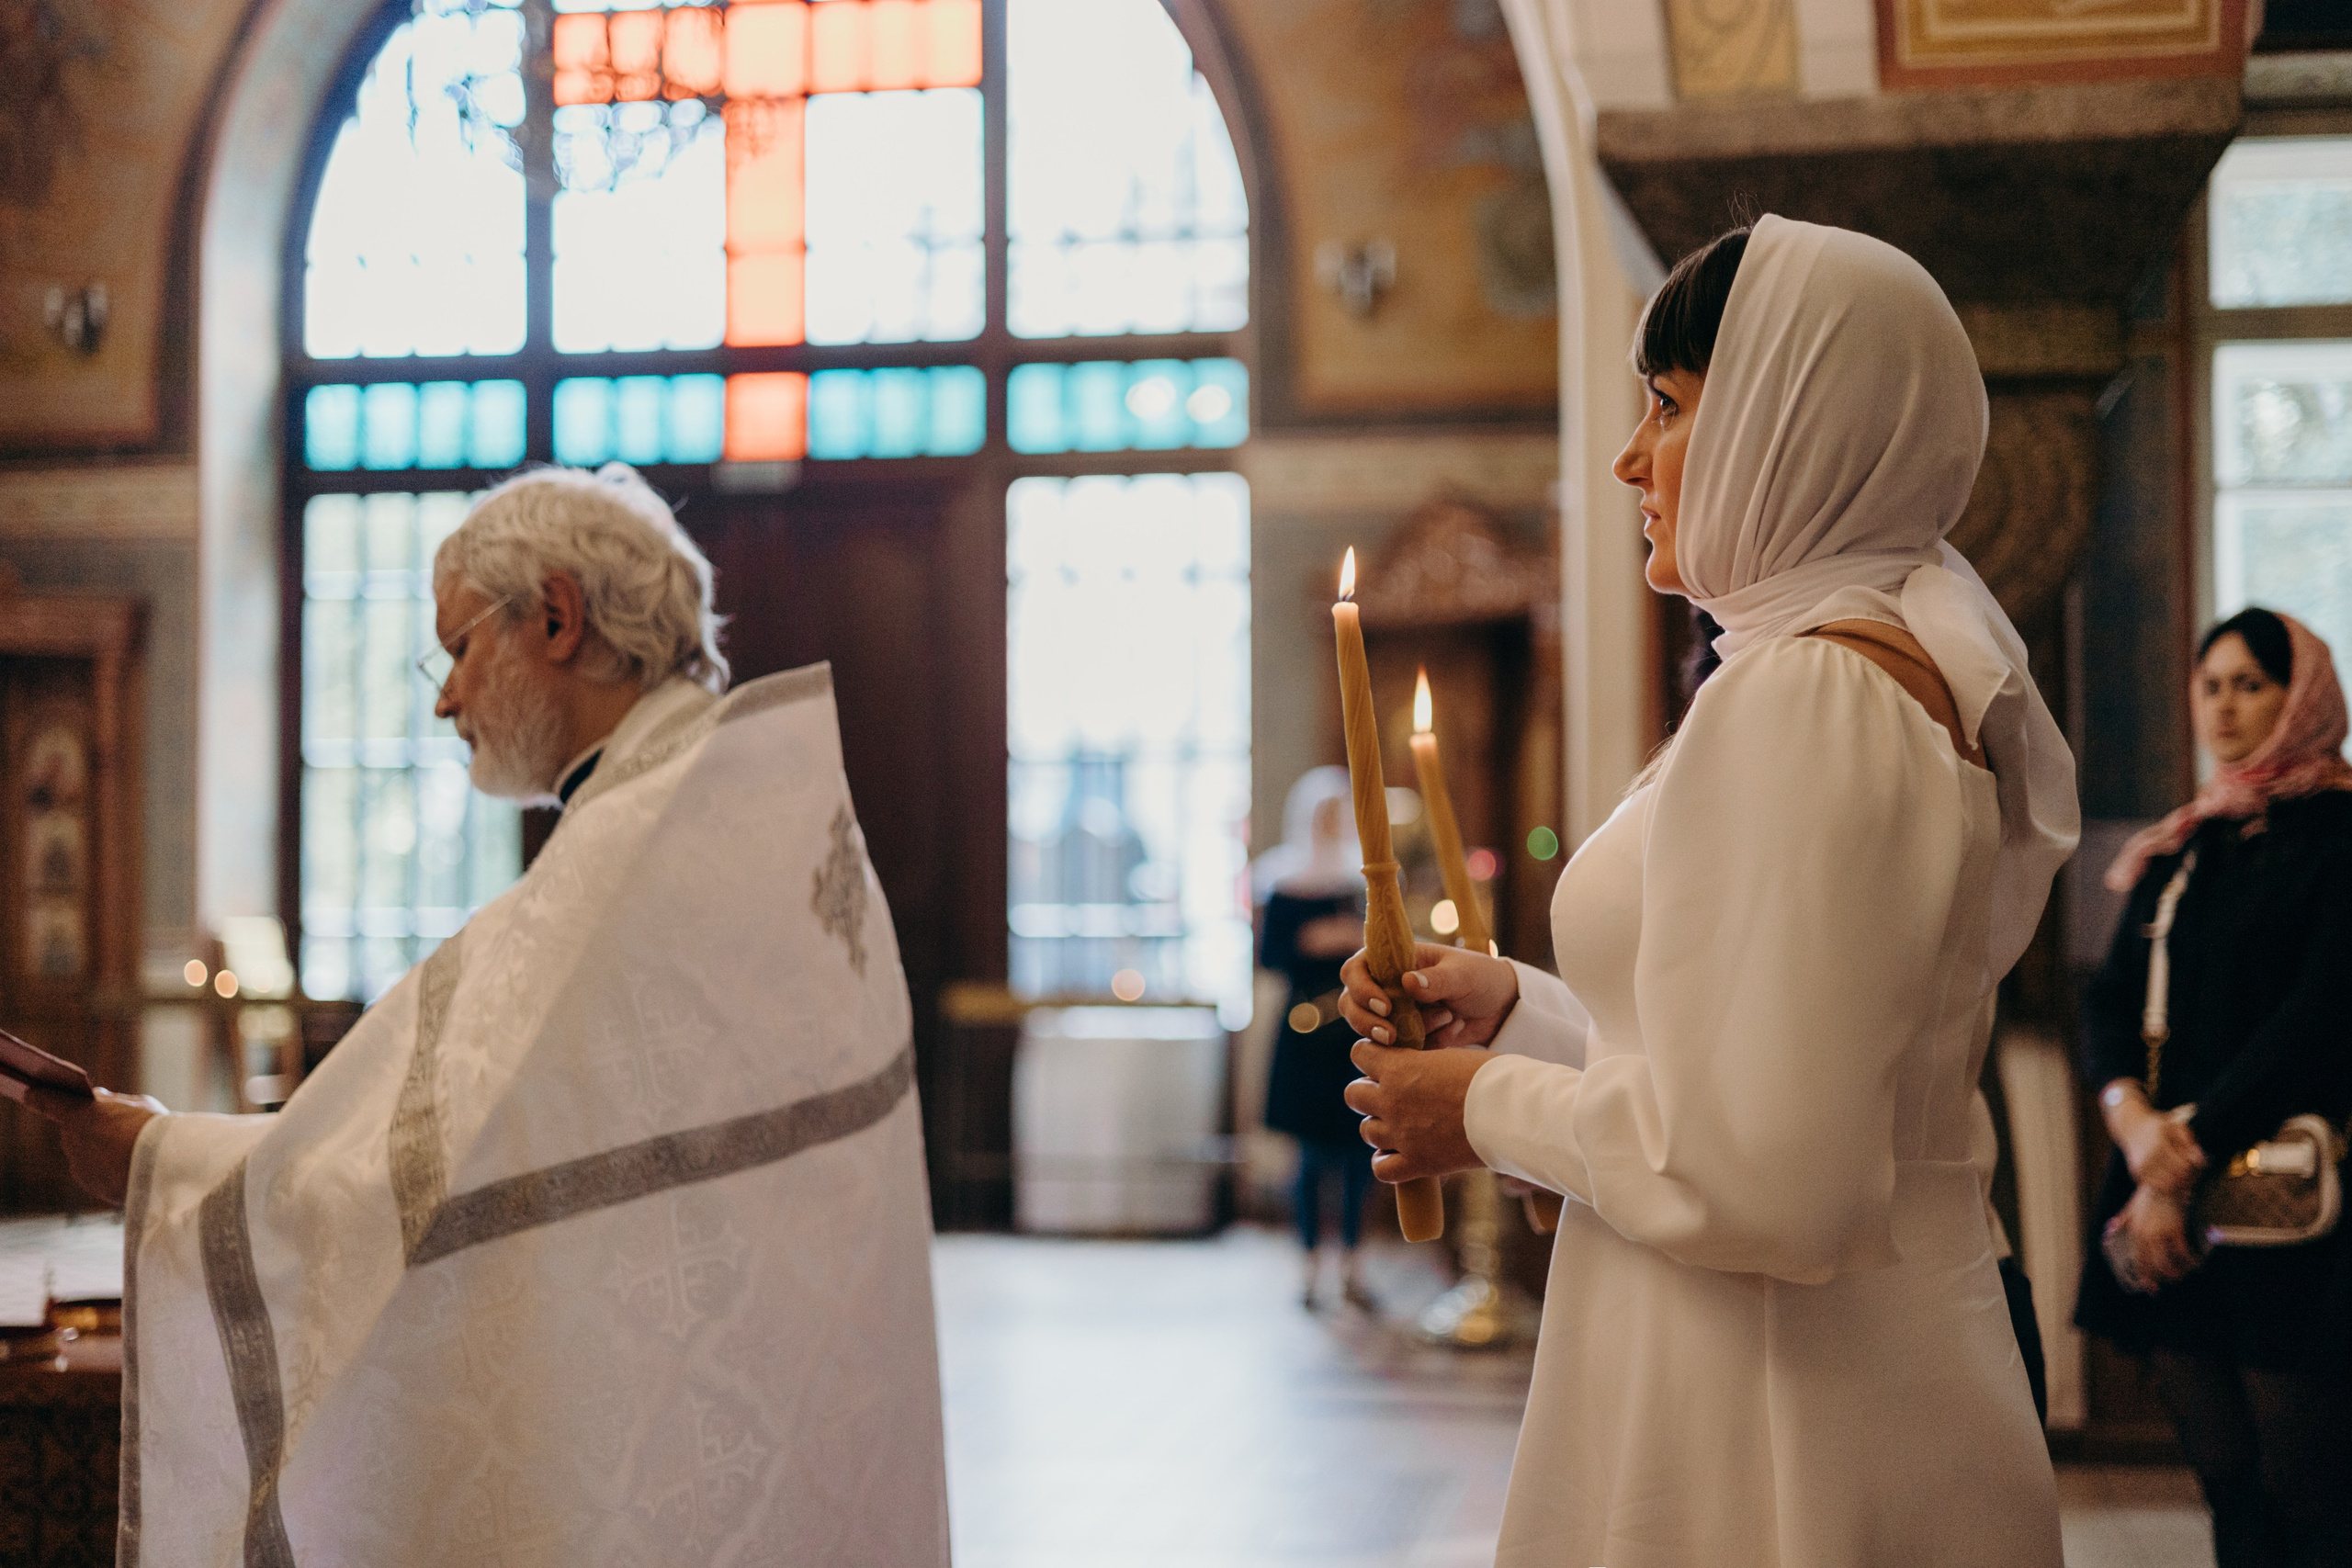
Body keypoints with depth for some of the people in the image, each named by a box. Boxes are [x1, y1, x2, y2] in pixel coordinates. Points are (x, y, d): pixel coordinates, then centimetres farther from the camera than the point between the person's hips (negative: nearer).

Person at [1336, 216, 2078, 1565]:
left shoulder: (1802, 694, -20)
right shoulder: (1913, 674, 12)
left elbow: (1761, 1178, -26)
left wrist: (1495, 1107, -11)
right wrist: (1517, 1006, 10)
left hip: (1769, 1446, -9)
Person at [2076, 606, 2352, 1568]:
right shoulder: (2182, 849, 18)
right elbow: (2110, 998, 11)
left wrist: (2188, 1164, -15)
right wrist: (2130, 1111, -11)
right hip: (2168, 1190, 6)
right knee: (2228, 1485, 6)